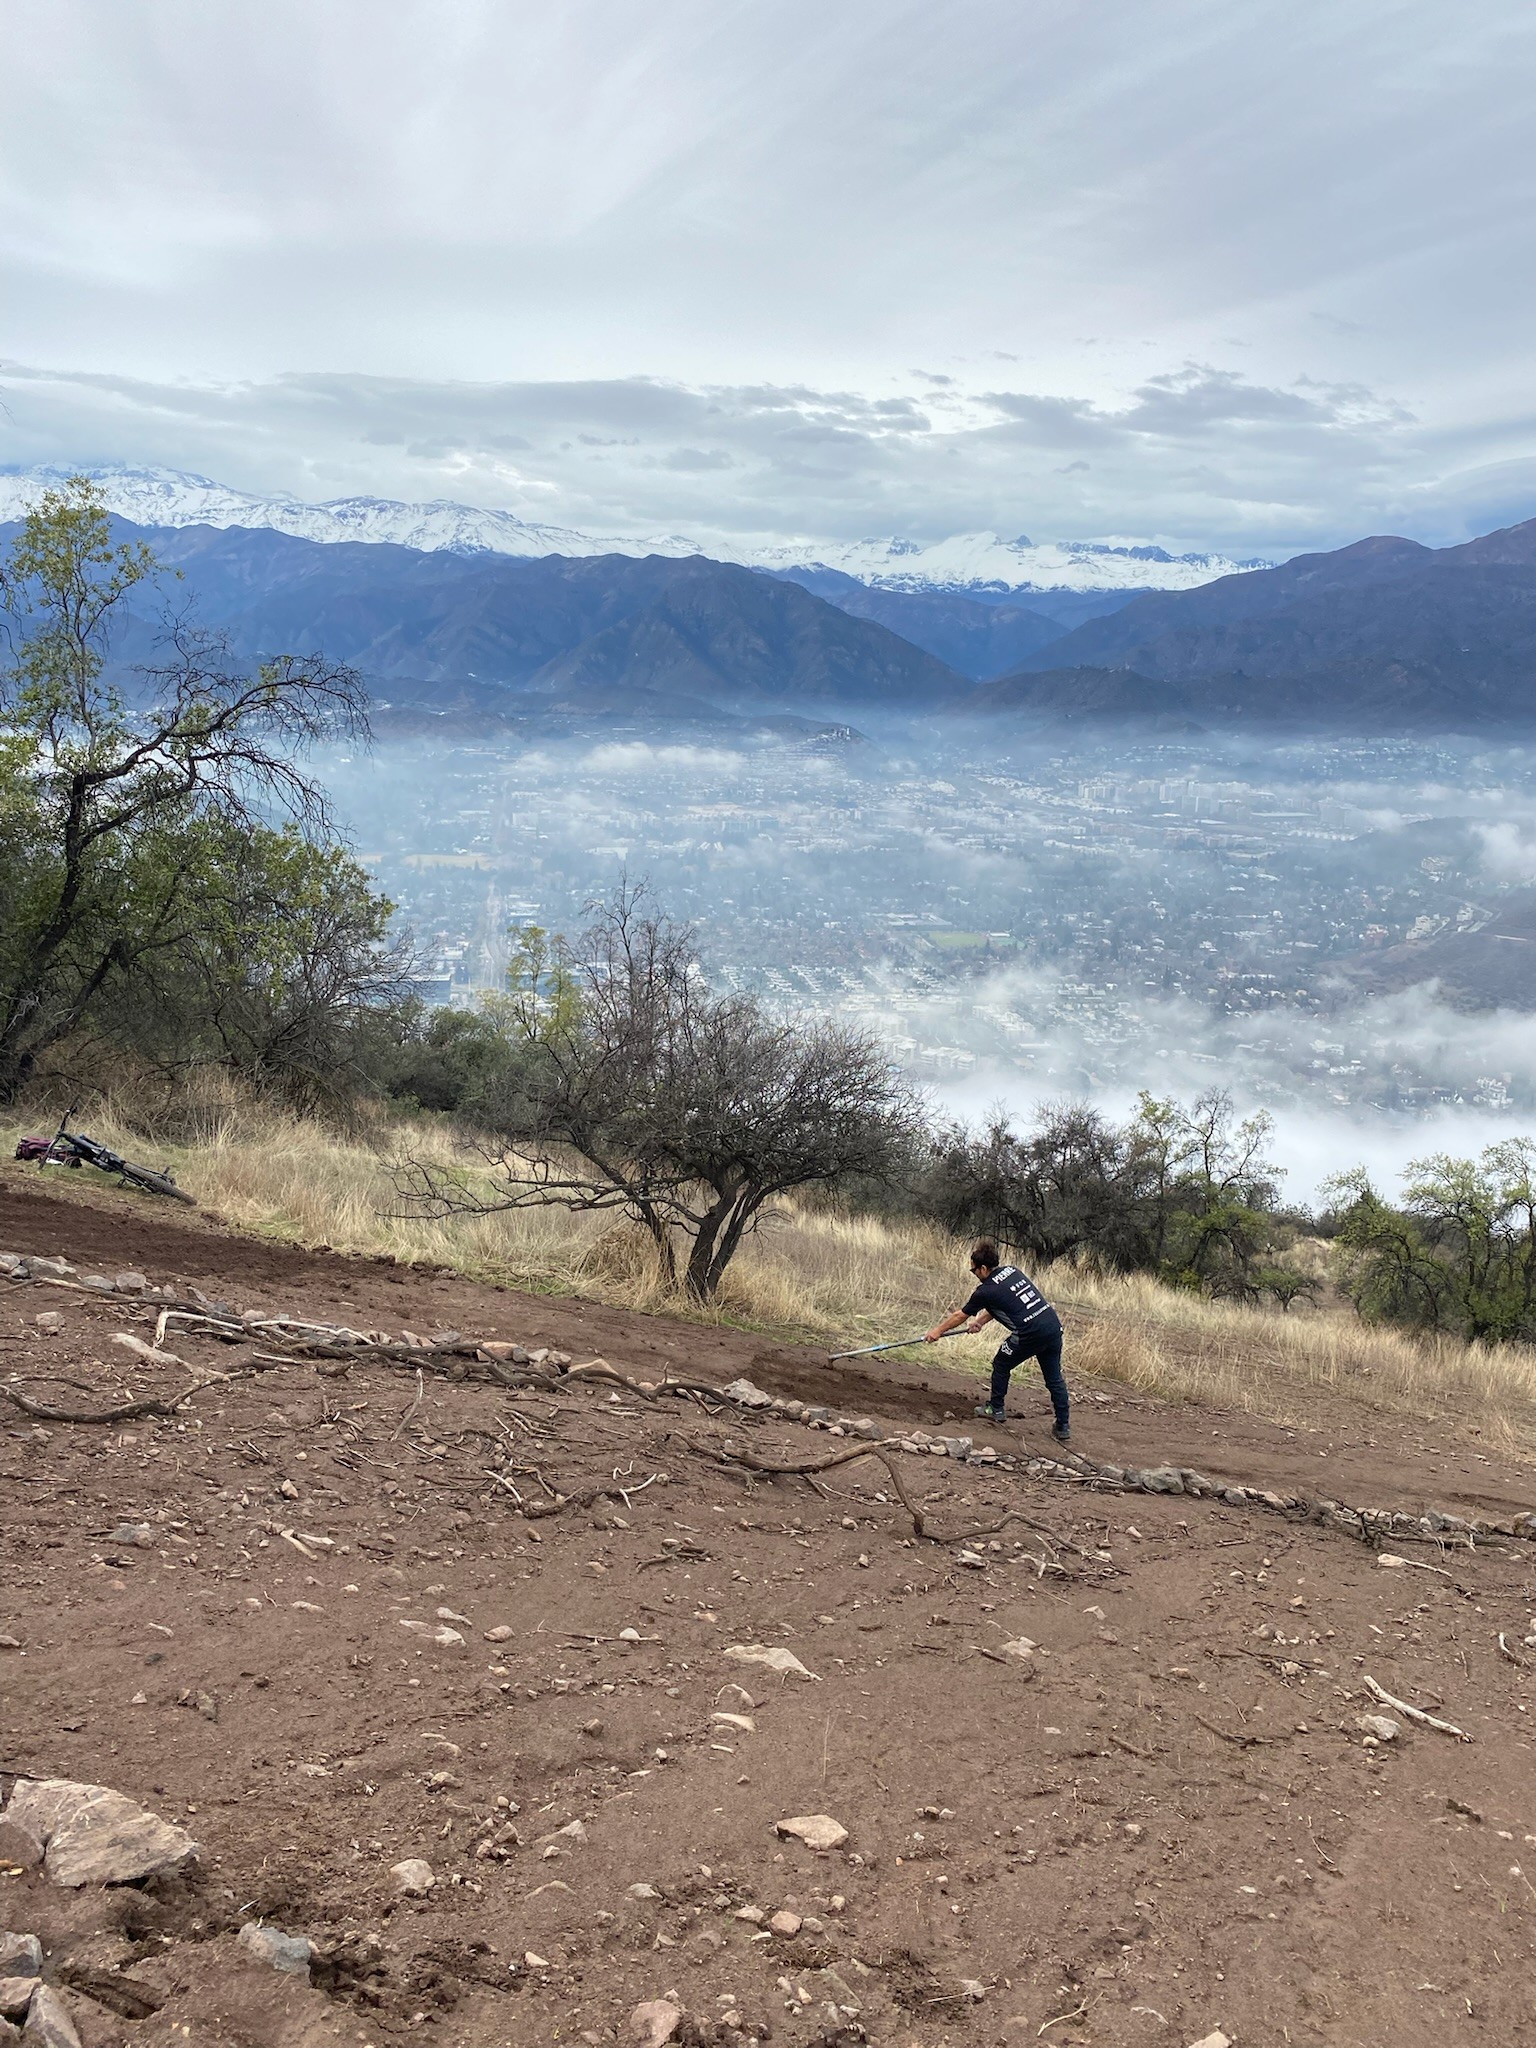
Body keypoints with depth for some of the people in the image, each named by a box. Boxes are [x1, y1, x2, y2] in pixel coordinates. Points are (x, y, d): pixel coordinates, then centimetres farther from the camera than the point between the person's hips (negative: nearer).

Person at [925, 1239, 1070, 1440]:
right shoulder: (1012, 1271, 15)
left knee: (1001, 1366, 19)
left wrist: (938, 1330, 26)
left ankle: (997, 1410, 31)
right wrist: (980, 1321, 40)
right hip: (1053, 1326, 6)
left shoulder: (986, 1291, -3)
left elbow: (960, 1316, 11)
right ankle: (1063, 1428, 16)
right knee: (1054, 1378, 14)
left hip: (1030, 1334, -6)